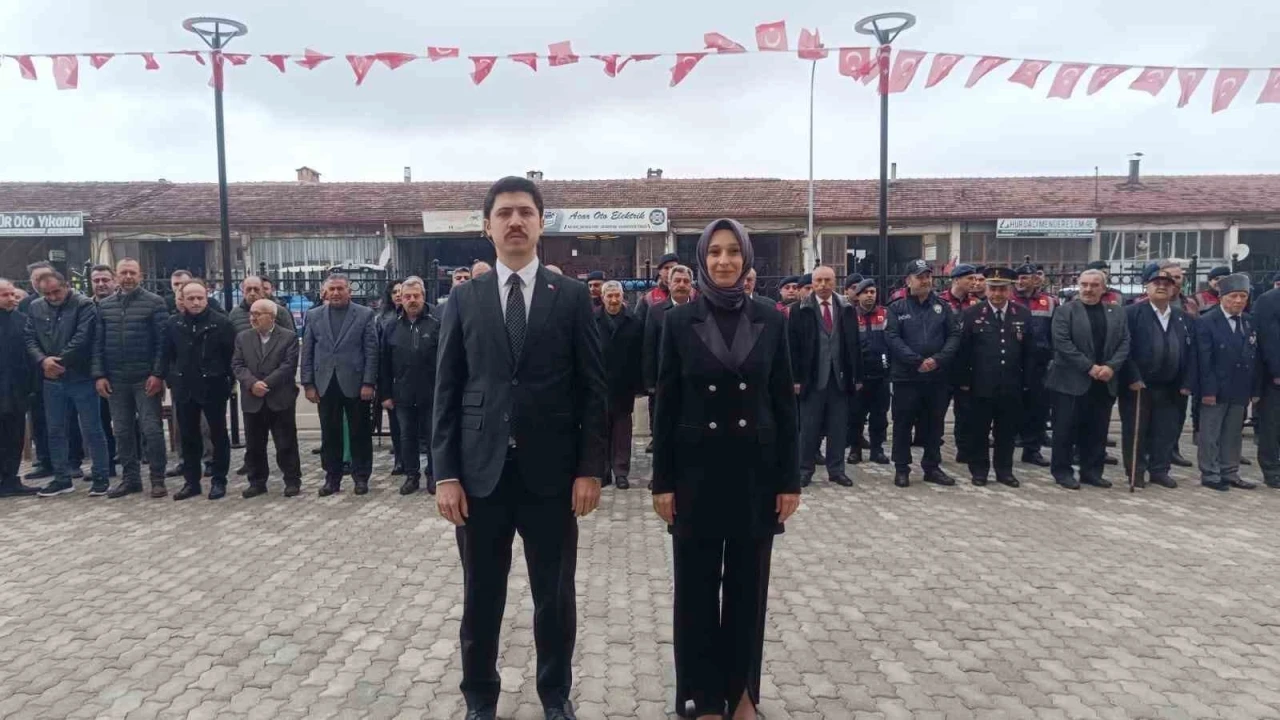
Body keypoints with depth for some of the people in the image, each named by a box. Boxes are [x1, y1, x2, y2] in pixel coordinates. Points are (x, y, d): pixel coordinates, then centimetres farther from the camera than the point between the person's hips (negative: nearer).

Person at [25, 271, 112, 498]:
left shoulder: (84, 305, -8)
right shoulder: (36, 308, 8)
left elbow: (81, 339, -17)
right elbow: (30, 339, 3)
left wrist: (59, 361, -16)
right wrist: (43, 360, -14)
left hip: (82, 378, -5)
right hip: (52, 380, 6)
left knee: (92, 430, 0)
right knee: (55, 431, 12)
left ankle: (101, 478, 10)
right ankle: (61, 478, 24)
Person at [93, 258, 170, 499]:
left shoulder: (154, 303, -3)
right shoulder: (104, 306, 10)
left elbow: (162, 341, -8)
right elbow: (98, 343, 9)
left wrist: (158, 374, -13)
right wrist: (99, 375, 1)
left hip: (145, 378, -4)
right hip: (115, 379, 4)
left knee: (152, 429, -2)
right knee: (123, 431, 10)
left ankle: (158, 479, 7)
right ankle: (130, 478, 20)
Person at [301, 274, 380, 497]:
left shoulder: (365, 315, 1)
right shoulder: (313, 316, 9)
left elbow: (371, 351, -3)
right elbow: (307, 353, 8)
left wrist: (368, 383, -10)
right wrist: (308, 384, 1)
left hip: (355, 384, -2)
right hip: (325, 385, 2)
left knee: (360, 434, 5)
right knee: (330, 435, 8)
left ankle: (361, 477, 16)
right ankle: (332, 478, 18)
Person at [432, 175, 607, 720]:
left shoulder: (572, 296, 1)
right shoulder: (465, 298, 5)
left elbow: (592, 389, 0)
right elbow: (447, 391, 3)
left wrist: (590, 469, -6)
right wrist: (445, 474, -3)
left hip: (551, 473, -1)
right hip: (481, 472, 1)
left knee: (555, 598, 12)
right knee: (480, 600, 13)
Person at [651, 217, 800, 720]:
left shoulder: (770, 320, 1)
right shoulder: (679, 322, -2)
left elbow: (785, 404, 3)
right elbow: (666, 407, -1)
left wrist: (790, 479, -1)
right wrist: (662, 482, -4)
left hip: (755, 469, 1)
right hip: (697, 470, -1)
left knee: (748, 587, 12)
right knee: (697, 589, 7)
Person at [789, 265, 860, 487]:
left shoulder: (847, 310, 9)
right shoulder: (800, 310, 0)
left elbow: (854, 345, 9)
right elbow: (793, 346, -3)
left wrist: (856, 376, 5)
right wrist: (795, 378, -8)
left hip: (840, 378, 3)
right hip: (812, 378, -3)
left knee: (838, 427, 7)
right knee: (809, 427, 4)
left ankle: (836, 470, 17)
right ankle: (805, 470, 14)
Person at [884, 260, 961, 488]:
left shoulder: (942, 306, 8)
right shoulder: (897, 308, 0)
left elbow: (954, 335, 3)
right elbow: (892, 338, -9)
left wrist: (939, 359, -13)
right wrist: (917, 361, -17)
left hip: (937, 376, 3)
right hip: (906, 376, -3)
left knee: (934, 424, 11)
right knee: (903, 424, 4)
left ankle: (932, 467, 23)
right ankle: (901, 468, 14)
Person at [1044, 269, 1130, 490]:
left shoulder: (1117, 313, 12)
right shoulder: (1065, 311, -3)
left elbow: (1124, 343, 7)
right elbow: (1063, 343, -12)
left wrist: (1111, 366, -10)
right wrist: (1089, 367, -16)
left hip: (1104, 383, 4)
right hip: (1071, 382, -4)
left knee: (1097, 431, 9)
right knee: (1066, 429, 1)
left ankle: (1092, 471, 20)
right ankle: (1062, 471, 10)